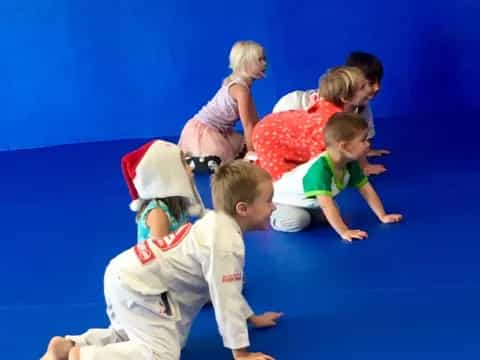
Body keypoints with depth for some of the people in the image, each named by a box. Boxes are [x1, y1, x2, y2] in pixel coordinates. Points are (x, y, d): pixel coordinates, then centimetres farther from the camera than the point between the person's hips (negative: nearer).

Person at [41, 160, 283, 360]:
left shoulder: (218, 223, 8)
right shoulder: (226, 244, -23)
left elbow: (228, 287, 21)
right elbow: (226, 298, -21)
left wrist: (251, 318, 28)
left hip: (127, 274, 10)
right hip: (138, 286, -10)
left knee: (131, 336, 29)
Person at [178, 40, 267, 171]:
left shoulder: (244, 84, 9)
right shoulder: (240, 88, -20)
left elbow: (254, 120, 13)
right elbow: (247, 124, -20)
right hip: (201, 130, -11)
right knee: (213, 164, -27)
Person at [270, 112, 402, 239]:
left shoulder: (351, 164, -16)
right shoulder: (320, 168, -42)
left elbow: (367, 189, -7)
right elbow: (326, 204, -46)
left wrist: (383, 216, -8)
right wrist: (343, 231, -47)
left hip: (310, 202, 8)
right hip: (286, 198, -7)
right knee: (298, 221, -29)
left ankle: (306, 213, 15)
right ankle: (276, 214, -1)